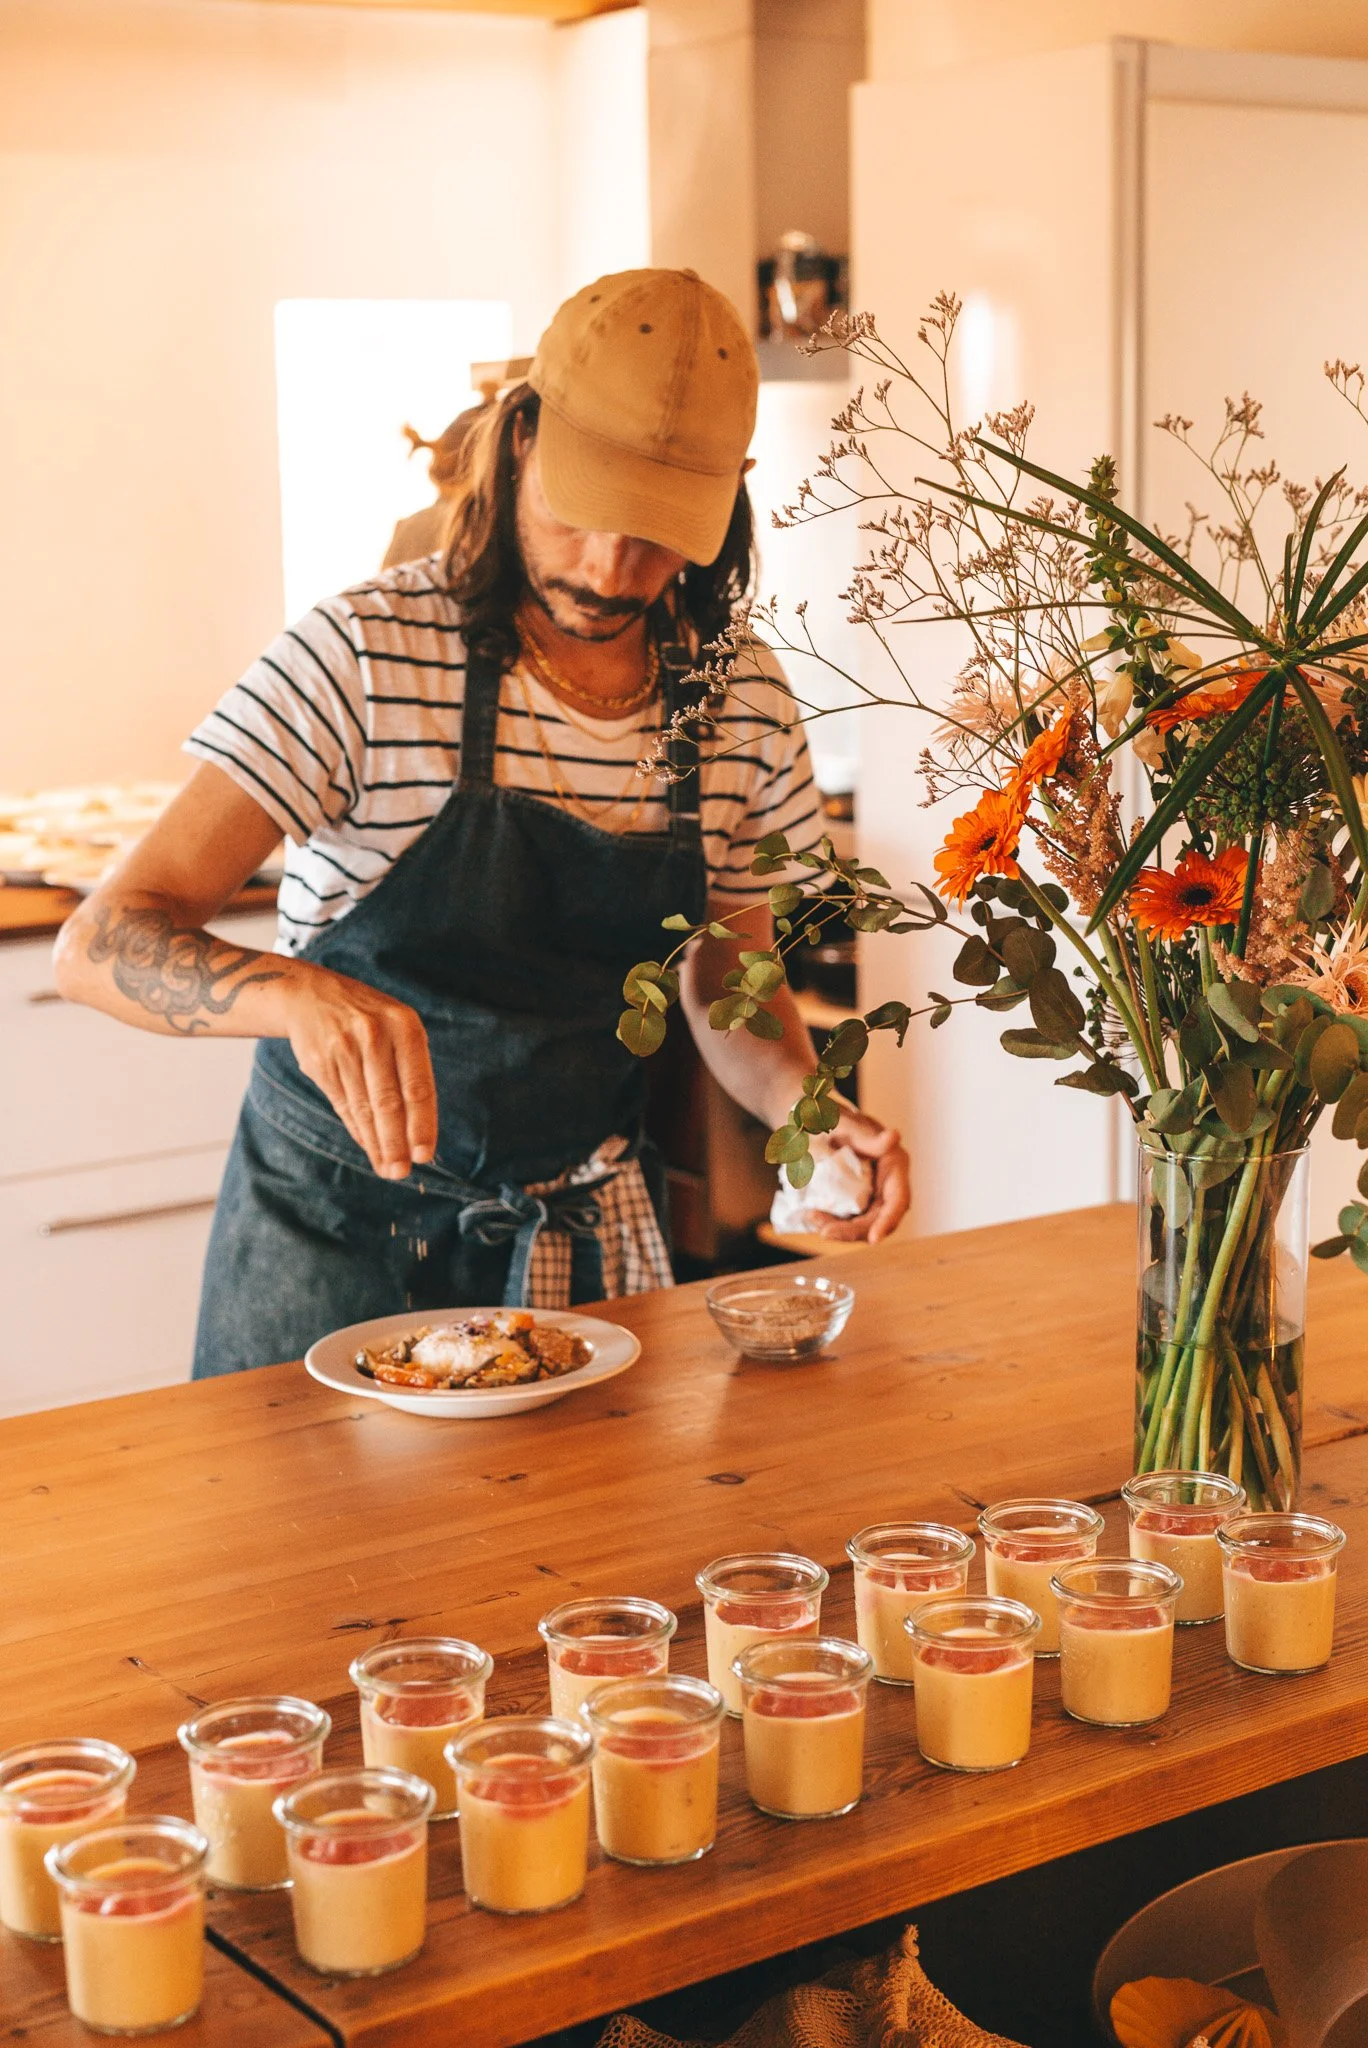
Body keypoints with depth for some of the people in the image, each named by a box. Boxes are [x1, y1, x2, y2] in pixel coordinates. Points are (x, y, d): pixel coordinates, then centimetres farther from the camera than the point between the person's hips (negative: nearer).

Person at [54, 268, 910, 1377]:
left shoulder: (744, 707, -5)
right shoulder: (365, 658, -19)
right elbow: (103, 942, -24)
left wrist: (807, 1106, -12)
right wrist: (302, 994, -43)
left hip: (591, 1235, 4)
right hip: (339, 1233, -3)